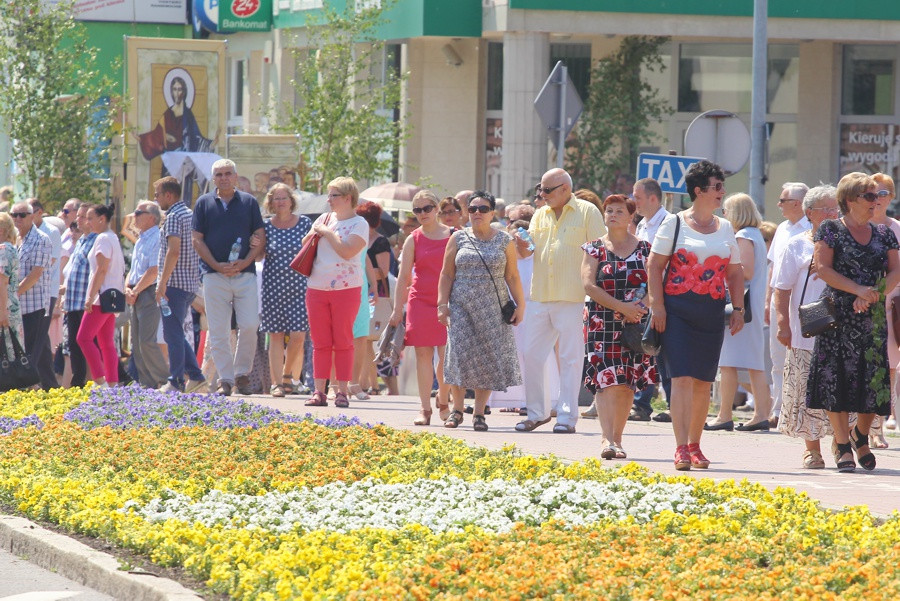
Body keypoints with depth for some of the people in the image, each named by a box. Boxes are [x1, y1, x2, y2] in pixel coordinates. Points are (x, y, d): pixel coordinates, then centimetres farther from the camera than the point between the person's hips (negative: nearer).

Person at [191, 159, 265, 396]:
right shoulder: (204, 203, 9)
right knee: (218, 332, -2)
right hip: (214, 276, 0)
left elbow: (260, 237, 7)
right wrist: (217, 265, -8)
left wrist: (246, 261, -9)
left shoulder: (249, 202, 9)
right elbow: (197, 240, 5)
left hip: (245, 273, 0)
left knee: (249, 326, -7)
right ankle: (225, 379, 3)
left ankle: (242, 374, 9)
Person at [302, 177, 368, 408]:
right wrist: (315, 232, -1)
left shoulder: (359, 224, -4)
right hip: (317, 288, 5)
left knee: (343, 342, -2)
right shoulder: (325, 218, 14)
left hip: (345, 289, -5)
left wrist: (327, 232, -10)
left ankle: (342, 391, 2)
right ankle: (319, 391, 5)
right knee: (320, 342, 4)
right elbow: (304, 244, 19)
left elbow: (347, 251, -18)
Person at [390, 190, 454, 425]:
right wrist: (397, 309, 3)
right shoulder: (414, 240, 6)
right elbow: (404, 277, 7)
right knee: (423, 354, 0)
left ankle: (443, 400, 18)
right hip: (420, 300, 1)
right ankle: (425, 408, 4)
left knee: (447, 356, -6)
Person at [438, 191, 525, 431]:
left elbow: (512, 276, 8)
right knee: (460, 355, -9)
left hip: (493, 308, 0)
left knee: (488, 359, -2)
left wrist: (520, 305, 2)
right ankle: (457, 409, 5)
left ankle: (479, 413, 6)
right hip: (462, 306, 0)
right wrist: (442, 304, -2)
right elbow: (447, 275, 7)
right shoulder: (458, 239, 7)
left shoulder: (504, 240, 7)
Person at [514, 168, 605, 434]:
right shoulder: (540, 215, 17)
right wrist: (522, 247, -10)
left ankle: (567, 416, 2)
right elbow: (528, 250, 14)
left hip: (573, 296, -5)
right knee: (531, 355, 4)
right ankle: (536, 412, 14)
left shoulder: (587, 212, 1)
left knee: (570, 358, -2)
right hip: (540, 296, 5)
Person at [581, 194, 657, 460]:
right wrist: (622, 307, -15)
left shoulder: (644, 249, 9)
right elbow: (589, 285, -6)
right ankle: (607, 439, -22)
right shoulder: (594, 249, 5)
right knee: (607, 380, -14)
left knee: (628, 383, 1)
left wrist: (640, 310, -11)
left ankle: (617, 439, 9)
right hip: (603, 325, -2)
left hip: (636, 324, 2)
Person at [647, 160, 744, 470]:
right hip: (677, 310, -4)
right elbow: (655, 265, -3)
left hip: (712, 314, 4)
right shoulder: (674, 223, 0)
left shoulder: (725, 228, 13)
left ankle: (694, 445, 17)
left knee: (703, 382, 7)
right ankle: (681, 449, -14)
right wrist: (657, 305, -11)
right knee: (682, 378, -12)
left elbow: (735, 271, 18)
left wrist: (738, 308, 8)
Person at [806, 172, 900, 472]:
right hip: (838, 319, -3)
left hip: (873, 318, 4)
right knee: (836, 380, -5)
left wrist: (873, 296, -12)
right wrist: (858, 289, -16)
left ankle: (860, 435, 24)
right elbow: (823, 268, -8)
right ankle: (843, 447, 1)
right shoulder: (830, 229, 1)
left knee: (874, 381, -1)